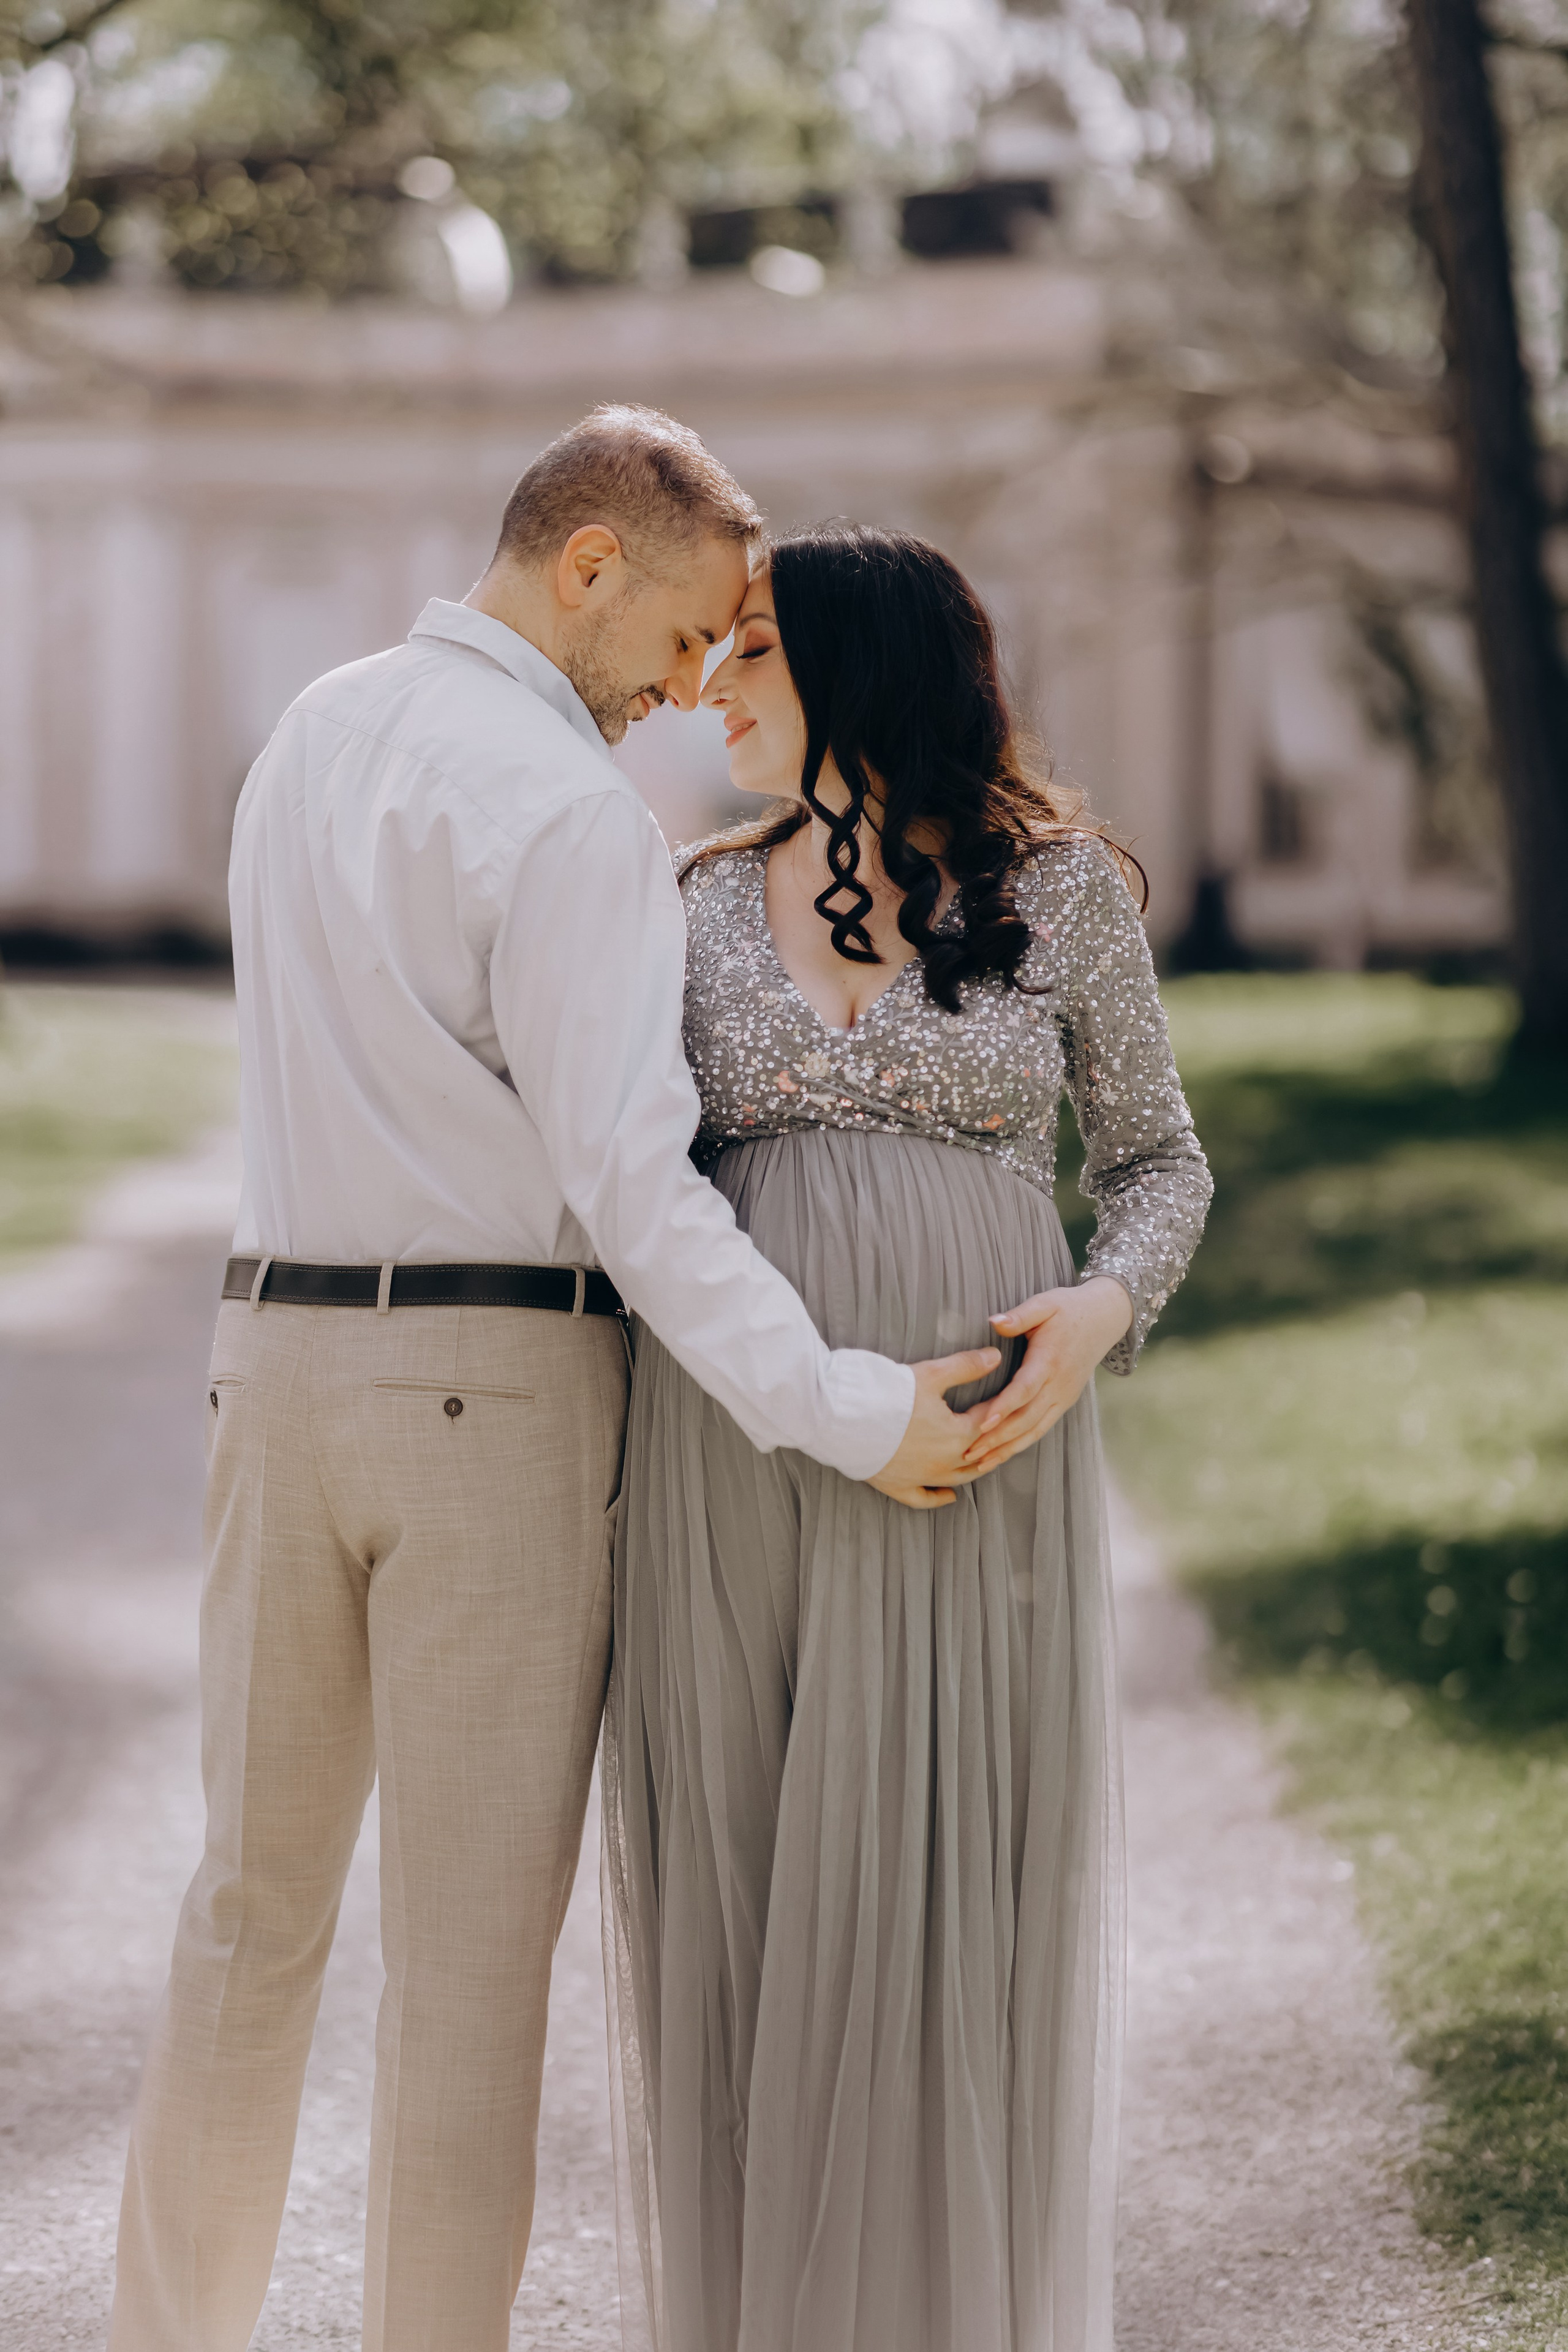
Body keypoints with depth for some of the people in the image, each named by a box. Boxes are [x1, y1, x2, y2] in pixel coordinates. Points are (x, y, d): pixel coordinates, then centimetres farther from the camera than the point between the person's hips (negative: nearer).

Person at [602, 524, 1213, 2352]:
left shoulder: (1058, 885, 4)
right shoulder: (696, 904, 11)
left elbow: (1158, 1159, 10)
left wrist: (1101, 1311, -9)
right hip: (729, 1449, 3)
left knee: (954, 1894, -2)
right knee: (735, 1900, 3)